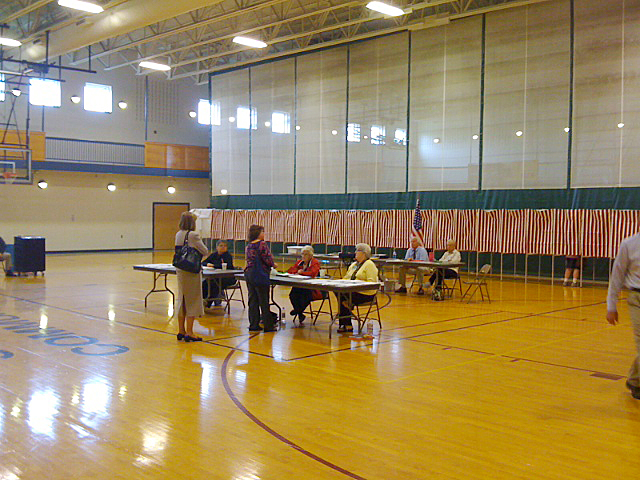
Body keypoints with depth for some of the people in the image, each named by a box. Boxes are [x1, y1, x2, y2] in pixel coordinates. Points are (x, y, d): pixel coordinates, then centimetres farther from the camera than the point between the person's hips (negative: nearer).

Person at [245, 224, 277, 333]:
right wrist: (273, 264, 5)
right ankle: (268, 326, 7)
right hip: (260, 275, -7)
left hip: (249, 274, 7)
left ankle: (253, 325, 13)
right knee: (264, 301, 0)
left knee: (252, 300, 10)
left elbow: (251, 260, 14)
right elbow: (267, 258, -16)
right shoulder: (262, 244, -13)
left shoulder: (249, 246, 10)